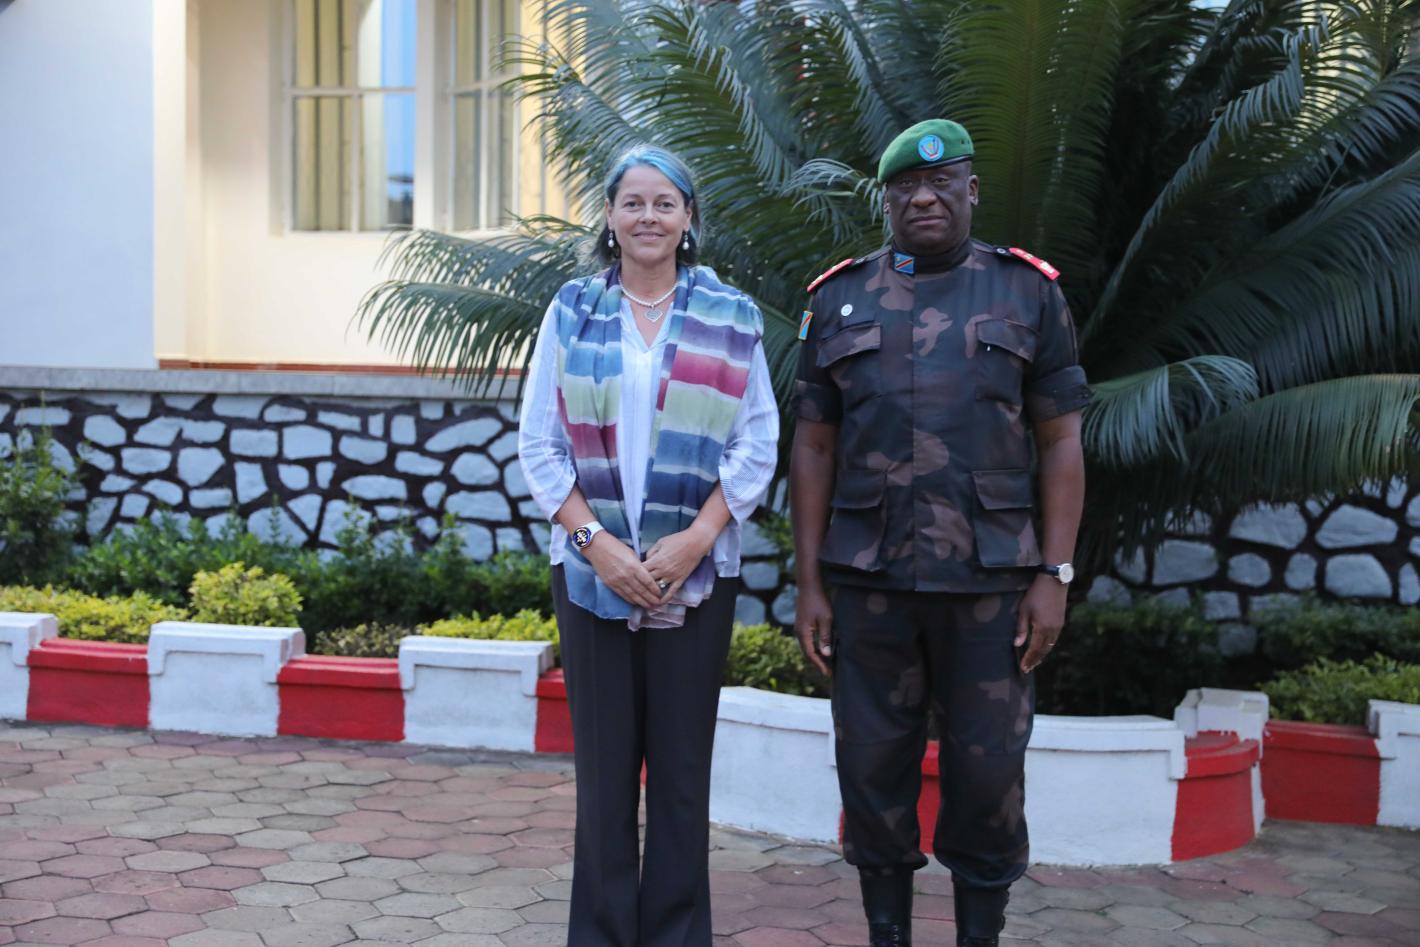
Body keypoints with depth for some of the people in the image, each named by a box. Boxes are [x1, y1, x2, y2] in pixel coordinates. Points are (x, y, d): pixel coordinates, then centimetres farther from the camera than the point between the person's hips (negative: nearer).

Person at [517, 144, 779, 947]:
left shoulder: (732, 317, 4)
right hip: (592, 570, 1)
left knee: (682, 768, 5)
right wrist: (595, 538, -9)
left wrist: (694, 538, -11)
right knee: (603, 766, 6)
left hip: (697, 574, 0)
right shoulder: (573, 310, 6)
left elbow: (758, 444, 0)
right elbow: (539, 442, 2)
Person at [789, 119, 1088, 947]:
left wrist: (1055, 576, -4)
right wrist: (810, 583, 2)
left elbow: (1060, 445, 3)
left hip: (990, 582, -1)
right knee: (874, 770, 7)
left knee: (989, 775, 4)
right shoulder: (840, 299, 9)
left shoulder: (1028, 293, 6)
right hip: (868, 582, 2)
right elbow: (813, 449, 8)